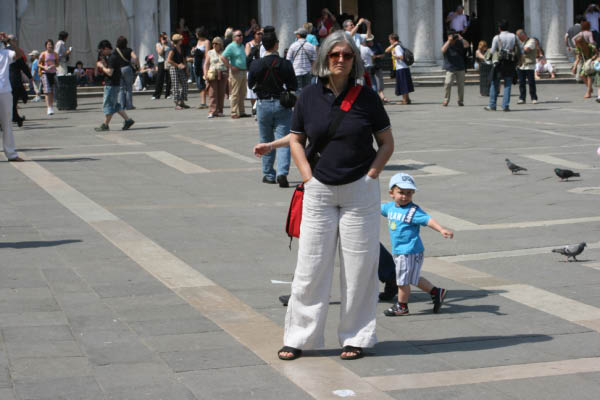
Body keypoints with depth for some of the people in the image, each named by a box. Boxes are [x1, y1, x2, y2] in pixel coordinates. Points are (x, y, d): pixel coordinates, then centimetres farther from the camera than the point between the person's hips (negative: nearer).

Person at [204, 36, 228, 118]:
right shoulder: (210, 53, 10)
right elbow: (206, 64, 7)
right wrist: (205, 75, -6)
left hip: (222, 75, 1)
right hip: (212, 75, -1)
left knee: (221, 94, 1)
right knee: (212, 93, -9)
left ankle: (219, 111, 8)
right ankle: (212, 111, -13)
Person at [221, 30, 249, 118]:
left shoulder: (242, 46, 17)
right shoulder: (231, 46, -9)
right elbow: (223, 57, -18)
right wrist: (230, 67, -18)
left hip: (243, 72, 8)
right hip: (236, 72, -8)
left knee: (242, 93, 11)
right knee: (235, 94, -6)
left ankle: (241, 112, 17)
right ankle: (234, 113, -4)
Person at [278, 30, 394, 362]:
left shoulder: (366, 98, -2)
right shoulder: (309, 97, 1)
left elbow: (387, 142, 6)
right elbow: (296, 140, 11)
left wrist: (372, 173, -5)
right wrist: (308, 175, -1)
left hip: (360, 191, -1)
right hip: (319, 192, 1)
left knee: (359, 266, 4)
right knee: (310, 265, 3)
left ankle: (355, 337, 16)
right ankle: (298, 337, 13)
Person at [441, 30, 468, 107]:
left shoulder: (459, 43, 6)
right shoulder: (447, 44, 1)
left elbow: (467, 45, -9)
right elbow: (443, 50, -19)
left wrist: (461, 38, -20)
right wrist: (449, 41, -21)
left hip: (460, 68, 2)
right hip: (450, 68, -2)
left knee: (461, 84, 5)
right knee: (447, 83, -17)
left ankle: (460, 101, 17)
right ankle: (446, 100, -8)